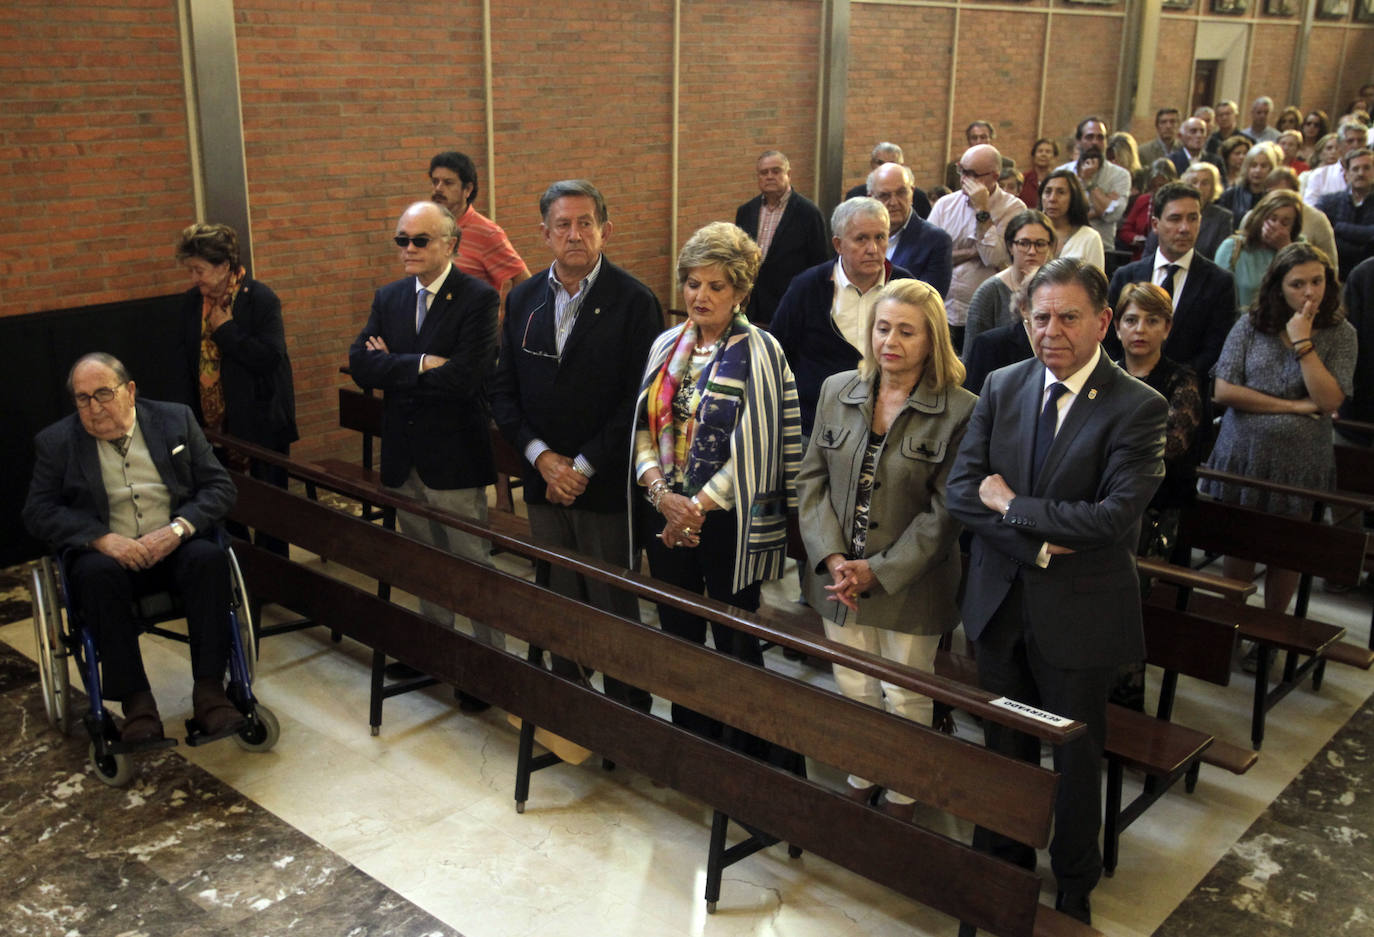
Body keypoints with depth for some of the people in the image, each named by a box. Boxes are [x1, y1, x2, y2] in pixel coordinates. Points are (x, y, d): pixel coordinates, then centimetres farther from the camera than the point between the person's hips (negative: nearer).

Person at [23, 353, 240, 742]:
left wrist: (177, 528, -16)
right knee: (97, 574, -34)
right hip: (106, 553, 0)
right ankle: (136, 701, -28)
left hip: (174, 548, 1)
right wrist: (103, 539, -19)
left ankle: (209, 690, -27)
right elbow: (38, 512, -2)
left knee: (209, 558, -31)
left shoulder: (176, 420, 7)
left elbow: (220, 487, 3)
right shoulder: (56, 442, 7)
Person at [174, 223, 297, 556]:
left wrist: (225, 329, -18)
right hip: (213, 425, 5)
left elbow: (270, 357, -22)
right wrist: (192, 420, 6)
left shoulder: (261, 299, -11)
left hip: (261, 425, -5)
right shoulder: (192, 302, 6)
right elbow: (187, 363, 13)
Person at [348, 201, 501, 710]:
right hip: (405, 455, 6)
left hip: (455, 457, -6)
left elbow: (464, 376, -24)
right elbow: (359, 365, -5)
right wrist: (422, 365, -18)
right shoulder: (388, 298, 8)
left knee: (472, 564, 3)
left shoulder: (478, 299, -11)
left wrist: (395, 365, -13)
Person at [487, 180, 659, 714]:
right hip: (544, 483, 4)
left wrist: (583, 467, -14)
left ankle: (629, 712, 22)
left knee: (614, 608, 6)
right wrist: (542, 456, -7)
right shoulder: (523, 299, 8)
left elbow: (640, 401, -13)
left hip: (606, 486, -4)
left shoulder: (634, 302, -8)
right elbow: (502, 389, 6)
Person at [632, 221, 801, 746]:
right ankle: (687, 738, 33)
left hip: (727, 521, -5)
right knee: (678, 635, 16)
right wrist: (659, 491, -9)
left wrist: (698, 506, -14)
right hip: (666, 518, 5)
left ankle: (738, 746, 22)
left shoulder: (758, 353, -8)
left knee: (734, 644, 5)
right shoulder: (667, 346, 8)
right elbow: (643, 424, 7)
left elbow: (756, 448, -14)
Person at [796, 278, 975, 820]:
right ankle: (860, 783, 37)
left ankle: (901, 797, 31)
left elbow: (944, 511, -12)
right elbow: (811, 479, 2)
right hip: (839, 578, 4)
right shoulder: (837, 391, 2)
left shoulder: (958, 412, -11)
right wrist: (833, 558, -10)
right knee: (853, 693, 16)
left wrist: (878, 571, -16)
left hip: (909, 586, -3)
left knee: (904, 699, 11)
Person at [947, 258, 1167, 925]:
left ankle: (1074, 889, 36)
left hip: (1078, 613, -4)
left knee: (1076, 756, 14)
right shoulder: (1002, 388, 0)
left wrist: (1010, 505, -18)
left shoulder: (1138, 409, -14)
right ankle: (1001, 864, 41)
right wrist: (1037, 544, -20)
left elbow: (1115, 517, -25)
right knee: (1004, 745, 20)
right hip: (1001, 603, 4)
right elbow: (961, 490, -6)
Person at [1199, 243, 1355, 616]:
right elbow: (1223, 391, -11)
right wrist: (1295, 407, -11)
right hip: (1243, 454, 0)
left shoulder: (1340, 334, -2)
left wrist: (1303, 343, -16)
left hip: (1300, 462, 0)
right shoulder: (1250, 326, -3)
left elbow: (1330, 400, -14)